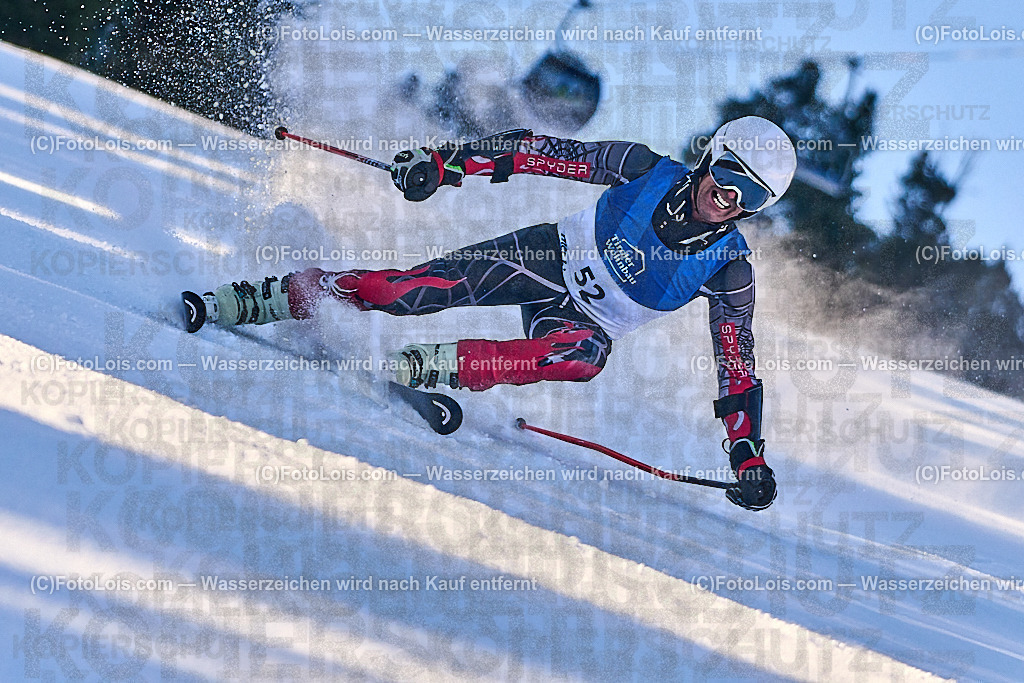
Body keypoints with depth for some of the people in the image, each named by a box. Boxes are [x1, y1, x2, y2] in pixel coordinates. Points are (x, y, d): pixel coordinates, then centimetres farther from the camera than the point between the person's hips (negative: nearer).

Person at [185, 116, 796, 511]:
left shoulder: (728, 267, -17)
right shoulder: (646, 170, -17)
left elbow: (739, 368, -13)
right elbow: (546, 152, -11)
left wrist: (749, 457, -22)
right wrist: (449, 161, -18)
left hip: (590, 321, 0)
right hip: (551, 257, 0)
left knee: (586, 356, -38)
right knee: (415, 290, -20)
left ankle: (433, 368, -32)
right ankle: (260, 300, -8)